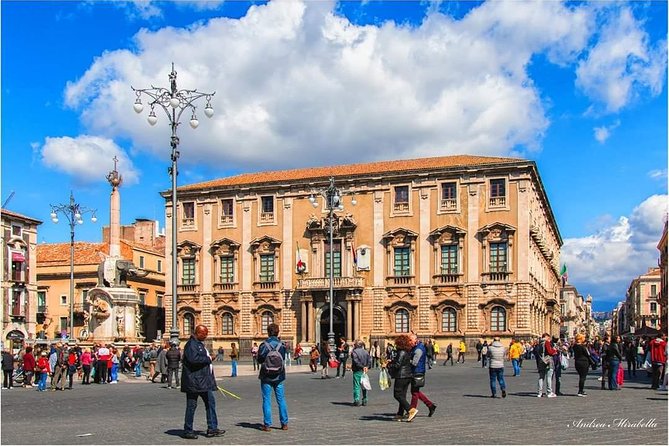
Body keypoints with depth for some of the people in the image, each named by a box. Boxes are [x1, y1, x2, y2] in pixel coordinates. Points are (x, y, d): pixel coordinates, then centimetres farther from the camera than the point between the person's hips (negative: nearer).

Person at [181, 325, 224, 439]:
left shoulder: (200, 344, 18)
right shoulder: (191, 344, -14)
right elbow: (193, 358, -29)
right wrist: (208, 359, -17)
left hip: (204, 381, 10)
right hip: (194, 381, -10)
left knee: (211, 402, 9)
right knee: (191, 406, 0)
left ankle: (212, 428, 14)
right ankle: (188, 431, 9)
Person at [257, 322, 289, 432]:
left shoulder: (263, 345, -11)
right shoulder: (281, 345, -5)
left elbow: (259, 360, -7)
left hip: (266, 377, -2)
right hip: (278, 377, 2)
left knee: (266, 400, 4)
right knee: (281, 399, 11)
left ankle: (267, 424, 4)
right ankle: (284, 423, 15)